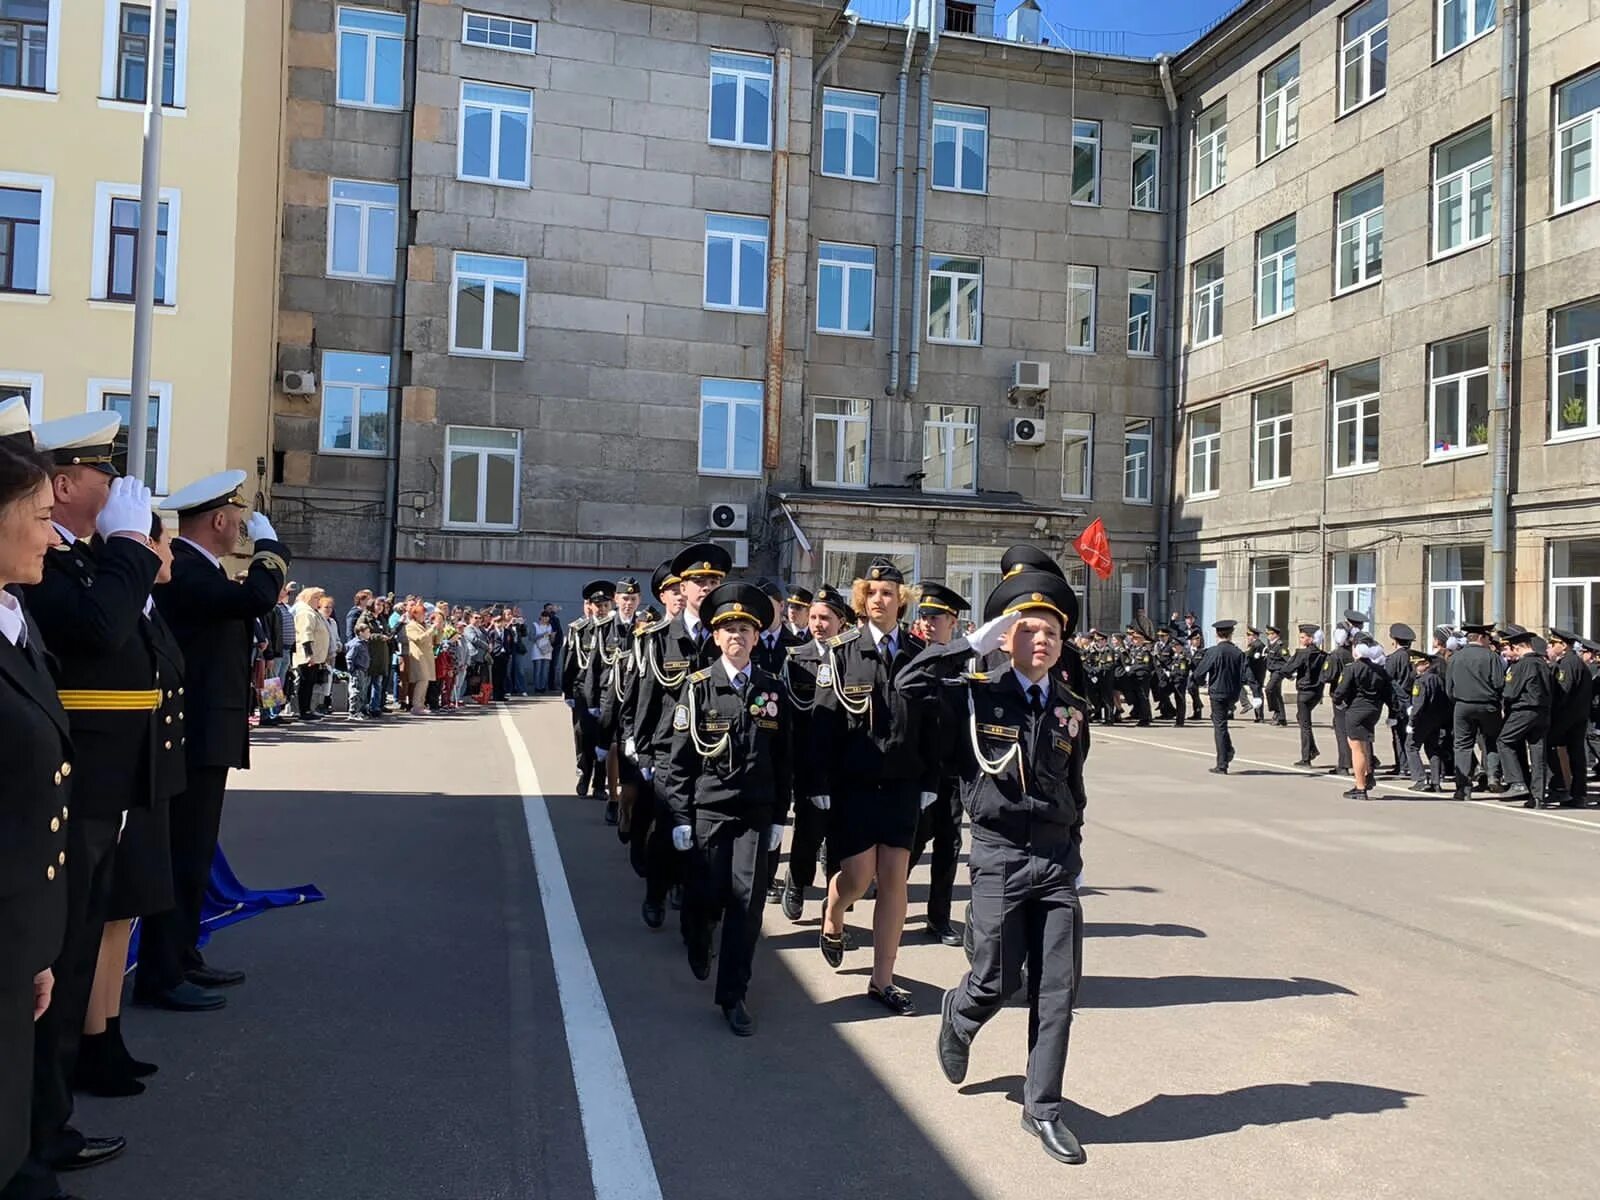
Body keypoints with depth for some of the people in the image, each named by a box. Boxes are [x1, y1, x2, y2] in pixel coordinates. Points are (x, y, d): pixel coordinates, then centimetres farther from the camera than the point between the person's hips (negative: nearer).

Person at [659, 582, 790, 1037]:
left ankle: (733, 996, 10)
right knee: (704, 895, 6)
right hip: (706, 809, -1)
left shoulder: (773, 689, 4)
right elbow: (680, 757, -2)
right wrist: (680, 817, -5)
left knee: (746, 901, -3)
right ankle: (697, 944, 42)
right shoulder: (698, 687, -3)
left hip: (756, 813, 2)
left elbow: (783, 758, 8)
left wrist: (779, 817, 7)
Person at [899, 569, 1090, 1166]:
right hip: (999, 858, -4)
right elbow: (910, 683, -19)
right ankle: (957, 1017, 39)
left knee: (1058, 989, 5)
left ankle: (1043, 1107, 20)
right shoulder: (977, 695, -5)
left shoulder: (1072, 710, 7)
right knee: (995, 982, 3)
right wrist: (974, 642, -18)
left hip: (1057, 860, 4)